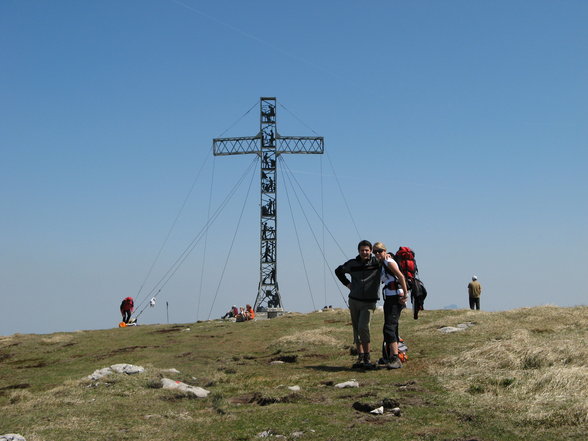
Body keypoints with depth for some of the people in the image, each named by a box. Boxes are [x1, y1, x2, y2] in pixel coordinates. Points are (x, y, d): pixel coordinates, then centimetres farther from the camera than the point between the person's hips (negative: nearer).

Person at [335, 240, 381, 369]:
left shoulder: (377, 263, -3)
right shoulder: (352, 264, 4)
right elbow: (338, 271, 23)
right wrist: (347, 283, 12)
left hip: (369, 303, -3)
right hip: (354, 301, 4)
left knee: (363, 328, -18)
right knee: (356, 330, 6)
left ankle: (367, 359, -11)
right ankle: (360, 358, 14)